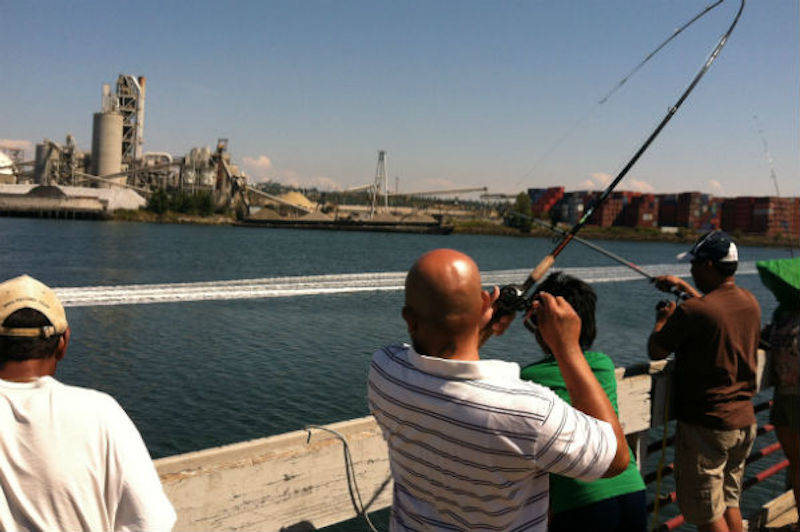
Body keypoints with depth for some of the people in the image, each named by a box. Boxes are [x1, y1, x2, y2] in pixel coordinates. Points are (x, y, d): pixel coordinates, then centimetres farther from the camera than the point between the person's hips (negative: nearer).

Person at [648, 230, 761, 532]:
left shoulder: (692, 312, -22)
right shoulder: (750, 303, 3)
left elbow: (656, 352, -10)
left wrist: (662, 320, 7)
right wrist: (684, 287, 31)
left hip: (705, 427, -8)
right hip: (744, 422, 8)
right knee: (730, 504, 22)